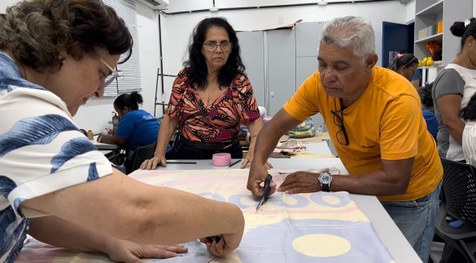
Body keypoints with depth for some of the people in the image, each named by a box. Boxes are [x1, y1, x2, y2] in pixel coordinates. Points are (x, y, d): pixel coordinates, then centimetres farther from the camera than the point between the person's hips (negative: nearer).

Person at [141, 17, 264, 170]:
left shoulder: (240, 82, -4)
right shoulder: (185, 77, 0)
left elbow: (255, 121, -6)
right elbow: (170, 118, 4)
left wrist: (253, 152, -25)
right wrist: (159, 153, -8)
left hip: (225, 158, -1)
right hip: (185, 155, 2)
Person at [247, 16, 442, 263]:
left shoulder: (397, 99, -34)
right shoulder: (319, 83, -20)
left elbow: (394, 181, -34)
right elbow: (277, 125, -12)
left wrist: (324, 181, -32)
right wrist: (258, 163, -30)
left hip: (408, 195, -4)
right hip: (364, 187, 4)